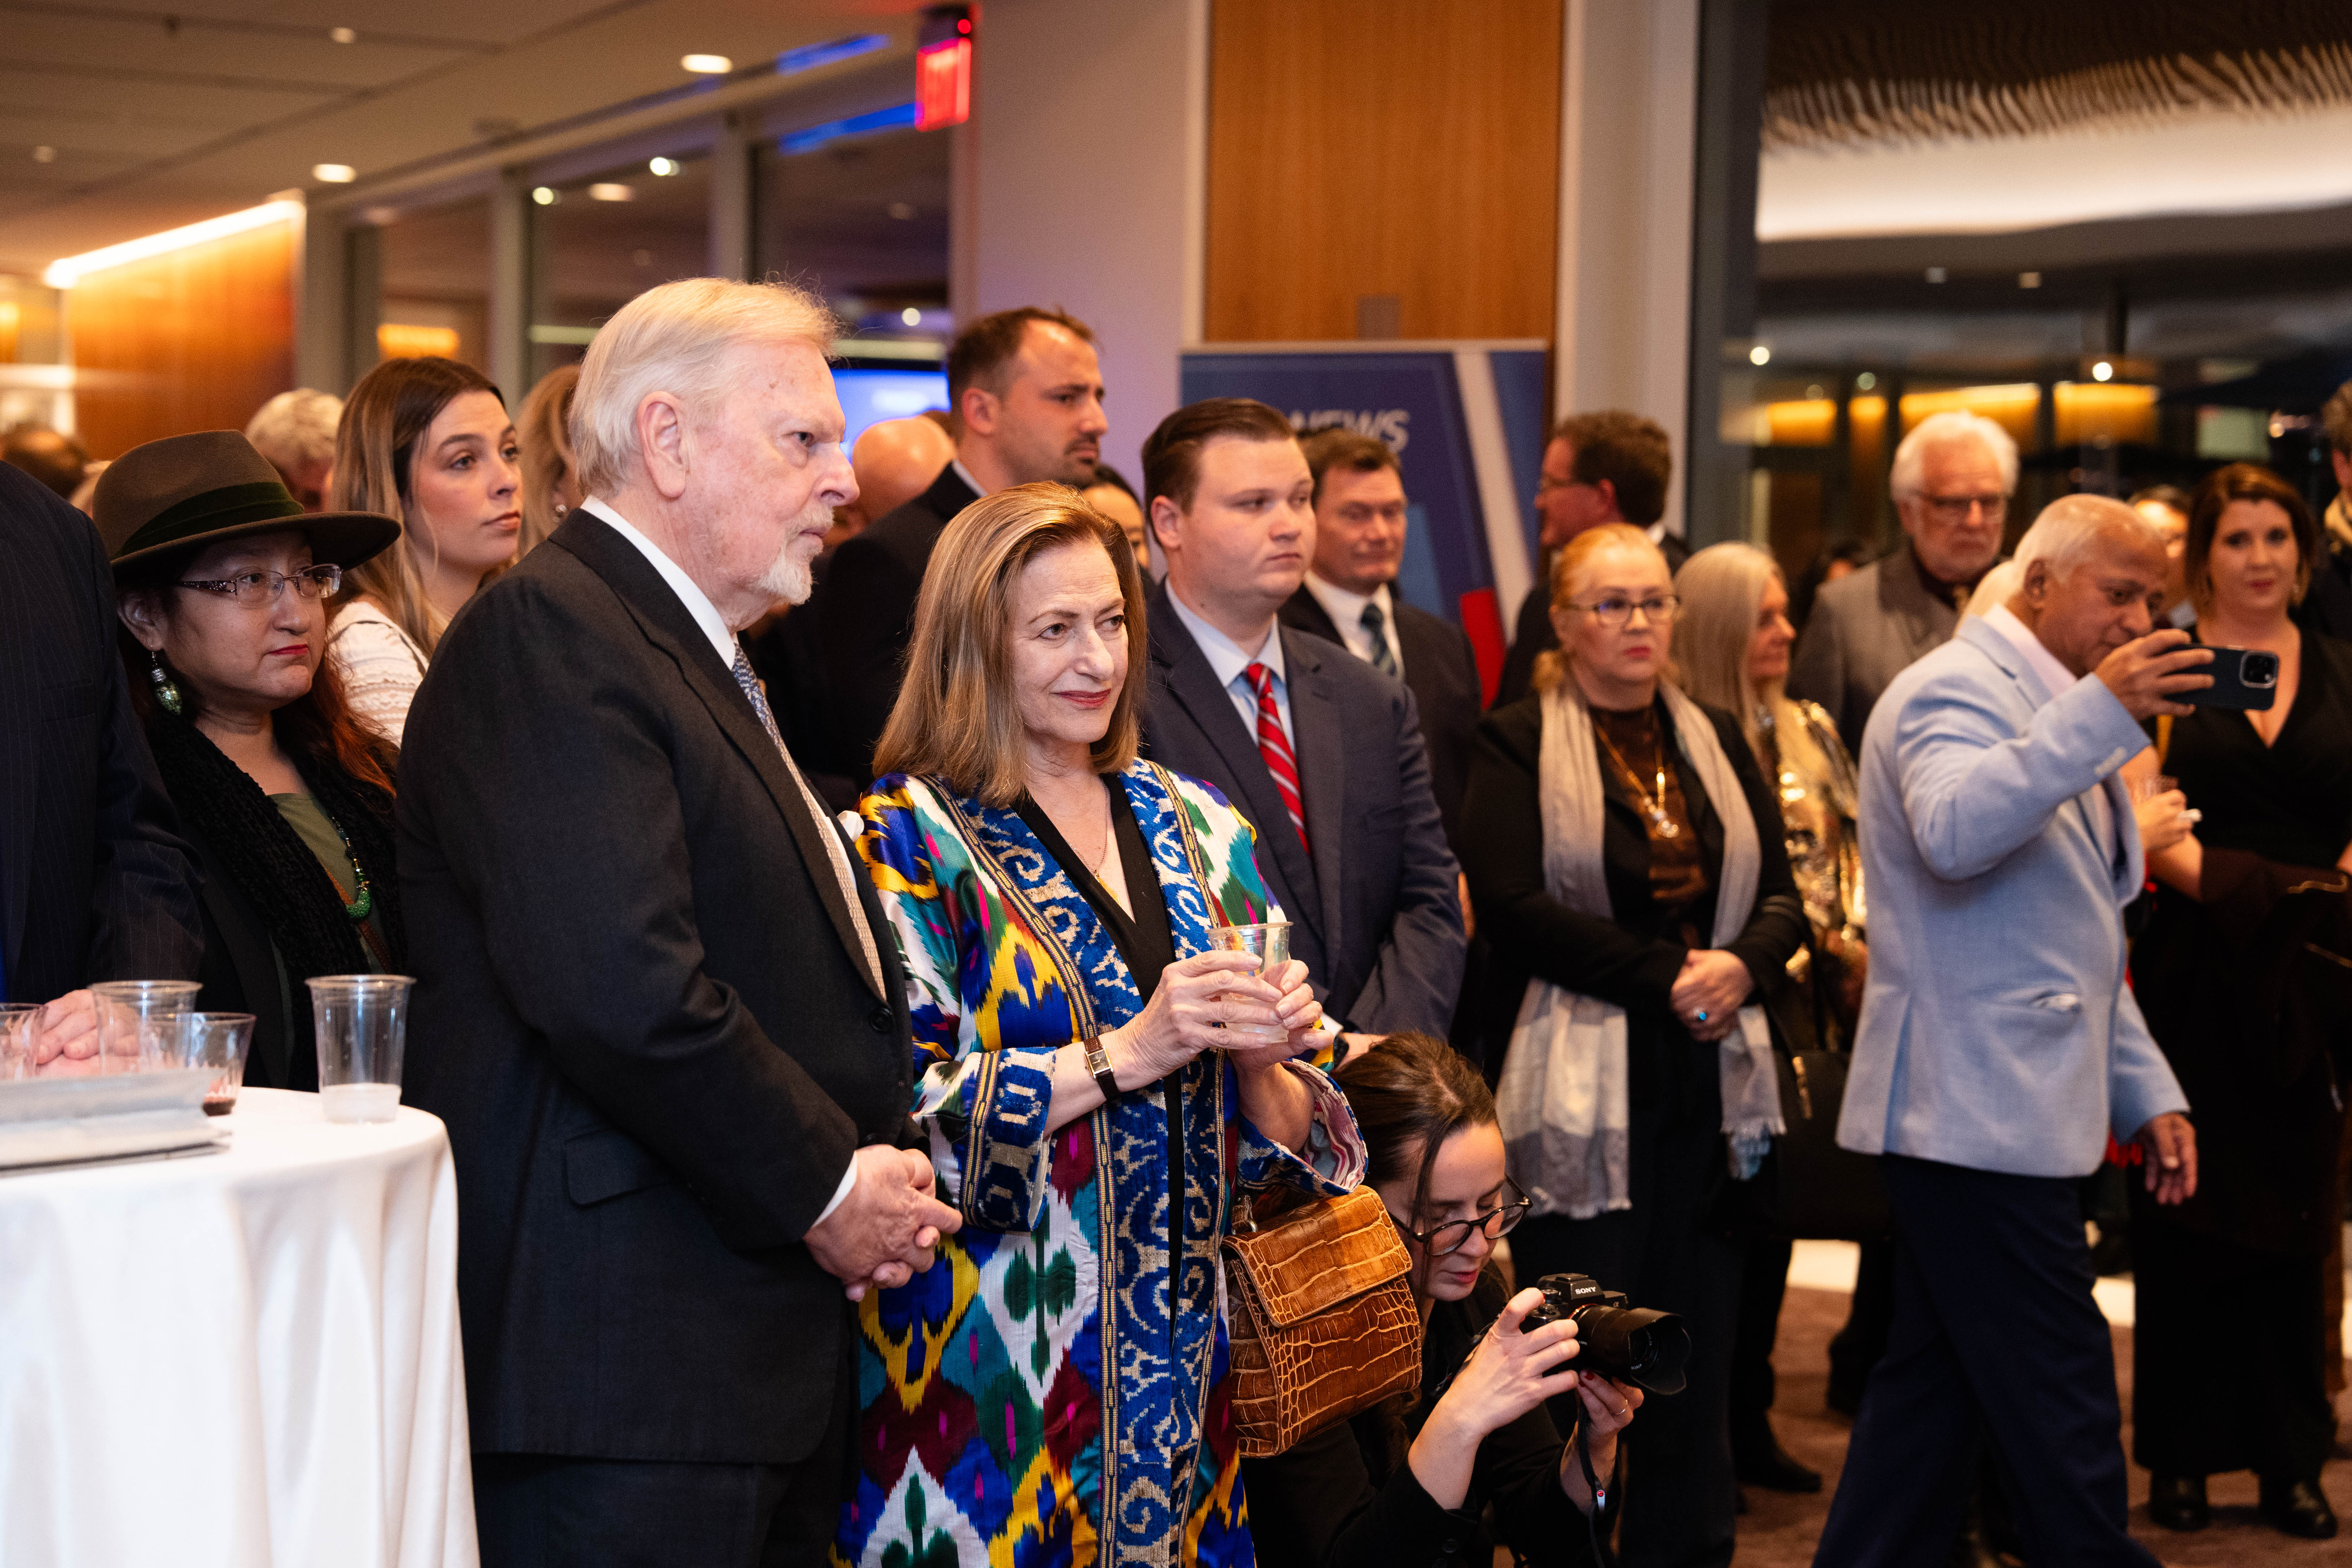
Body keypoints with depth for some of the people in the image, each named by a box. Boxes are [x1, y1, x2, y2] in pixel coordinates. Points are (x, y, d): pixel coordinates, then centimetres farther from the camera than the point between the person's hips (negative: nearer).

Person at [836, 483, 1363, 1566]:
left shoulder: (1195, 827, 11)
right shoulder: (911, 841, -5)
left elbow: (1281, 1137, 13)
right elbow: (897, 1113, -15)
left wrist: (1260, 1055, -9)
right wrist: (1126, 1052, -18)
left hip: (1187, 1351, 5)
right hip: (992, 1364, -5)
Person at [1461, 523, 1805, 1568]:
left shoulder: (1716, 741, 15)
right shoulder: (1516, 744, -1)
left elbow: (1781, 898, 11)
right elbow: (1510, 904, -13)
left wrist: (1741, 964, -11)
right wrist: (1664, 976, -14)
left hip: (1709, 1086, 5)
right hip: (1580, 1090, -5)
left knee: (1698, 1356, 7)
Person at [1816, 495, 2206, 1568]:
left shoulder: (2056, 714, 22)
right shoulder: (1958, 690, -10)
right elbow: (1953, 833, -33)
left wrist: (2144, 1088, 21)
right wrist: (2102, 714, -34)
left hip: (2005, 1111, 10)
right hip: (1976, 1113, -10)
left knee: (1935, 1384, 12)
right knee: (2062, 1411, -7)